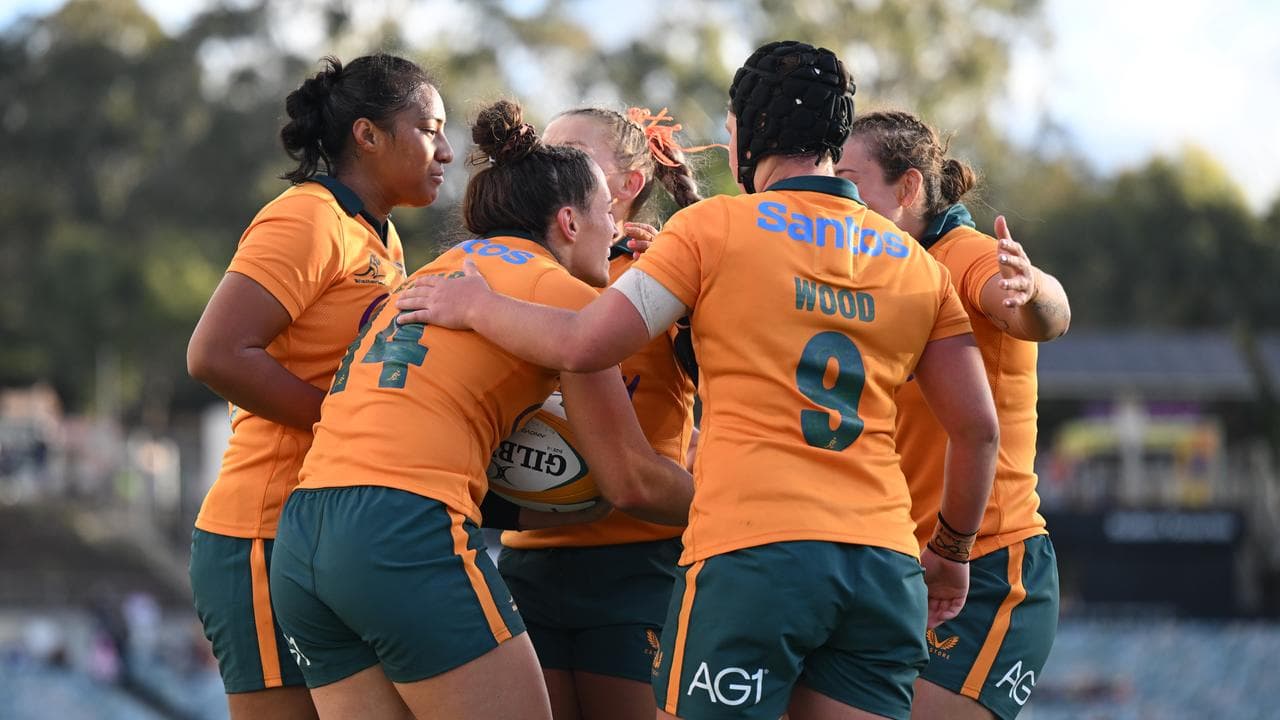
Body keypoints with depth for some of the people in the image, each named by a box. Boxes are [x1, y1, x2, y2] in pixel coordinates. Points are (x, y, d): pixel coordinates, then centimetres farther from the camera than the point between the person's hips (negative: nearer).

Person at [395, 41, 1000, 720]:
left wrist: (477, 307, 14)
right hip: (885, 563, 5)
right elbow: (977, 428, 14)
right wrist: (951, 550, 28)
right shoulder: (914, 260, 15)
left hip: (751, 557, -4)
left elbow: (584, 344, -3)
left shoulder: (714, 225, 2)